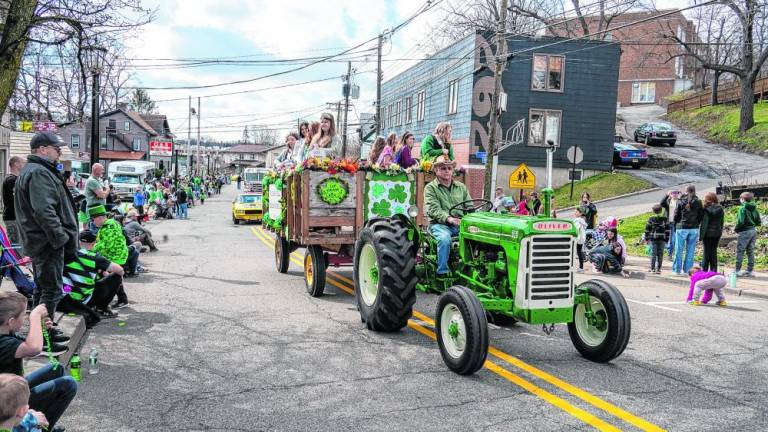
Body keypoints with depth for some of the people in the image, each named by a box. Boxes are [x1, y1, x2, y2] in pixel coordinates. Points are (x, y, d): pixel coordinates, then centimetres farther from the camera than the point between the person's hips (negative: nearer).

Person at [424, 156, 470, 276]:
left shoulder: (461, 187, 18)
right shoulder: (430, 188, 3)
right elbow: (433, 210, -11)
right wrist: (449, 218, -27)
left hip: (460, 224, 4)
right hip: (439, 224, -4)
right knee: (444, 238, -36)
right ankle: (442, 273, -23)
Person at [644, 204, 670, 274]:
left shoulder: (651, 219, -1)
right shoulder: (665, 219, 2)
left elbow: (647, 229, 2)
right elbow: (667, 229, 2)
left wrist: (646, 238, 9)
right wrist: (667, 239, 7)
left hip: (653, 239, -1)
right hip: (662, 239, 1)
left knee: (653, 254, 2)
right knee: (660, 254, 5)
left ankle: (652, 268, 0)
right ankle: (658, 269, 7)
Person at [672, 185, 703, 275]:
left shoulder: (680, 201, -5)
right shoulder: (698, 202, 0)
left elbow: (676, 215, -2)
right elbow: (700, 216, 4)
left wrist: (676, 226, 11)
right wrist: (696, 224, 17)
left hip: (681, 228, -2)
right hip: (694, 228, 2)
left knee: (679, 250, 5)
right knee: (690, 250, 7)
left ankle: (677, 270, 7)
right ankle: (687, 270, 8)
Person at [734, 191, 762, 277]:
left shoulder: (743, 208, -14)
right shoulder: (754, 209, 8)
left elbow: (740, 221, -21)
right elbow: (759, 222, 10)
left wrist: (736, 229, -6)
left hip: (744, 232, -7)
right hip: (753, 231, 7)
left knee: (740, 251, -2)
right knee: (750, 251, 12)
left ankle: (737, 271, -3)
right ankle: (750, 270, 16)